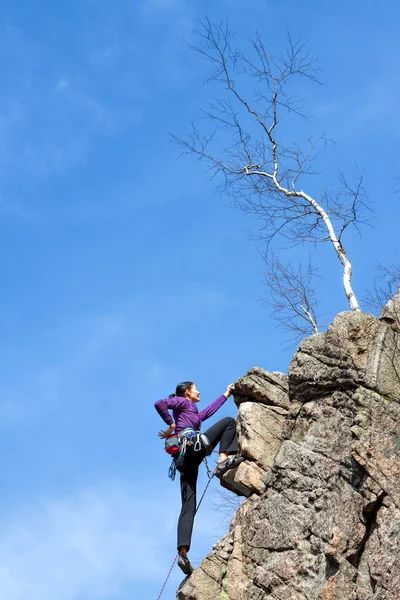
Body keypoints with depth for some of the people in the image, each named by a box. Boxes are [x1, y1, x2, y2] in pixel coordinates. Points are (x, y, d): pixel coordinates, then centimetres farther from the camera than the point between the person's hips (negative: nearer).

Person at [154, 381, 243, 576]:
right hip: (193, 444, -8)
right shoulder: (182, 402, 13)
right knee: (229, 421, 3)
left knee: (188, 508, -4)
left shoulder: (193, 412, 37)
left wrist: (226, 394, 53)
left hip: (185, 457, 8)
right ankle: (223, 461, -17)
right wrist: (171, 424, -1)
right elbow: (159, 403, -3)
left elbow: (208, 411, 48)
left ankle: (182, 552, -19)